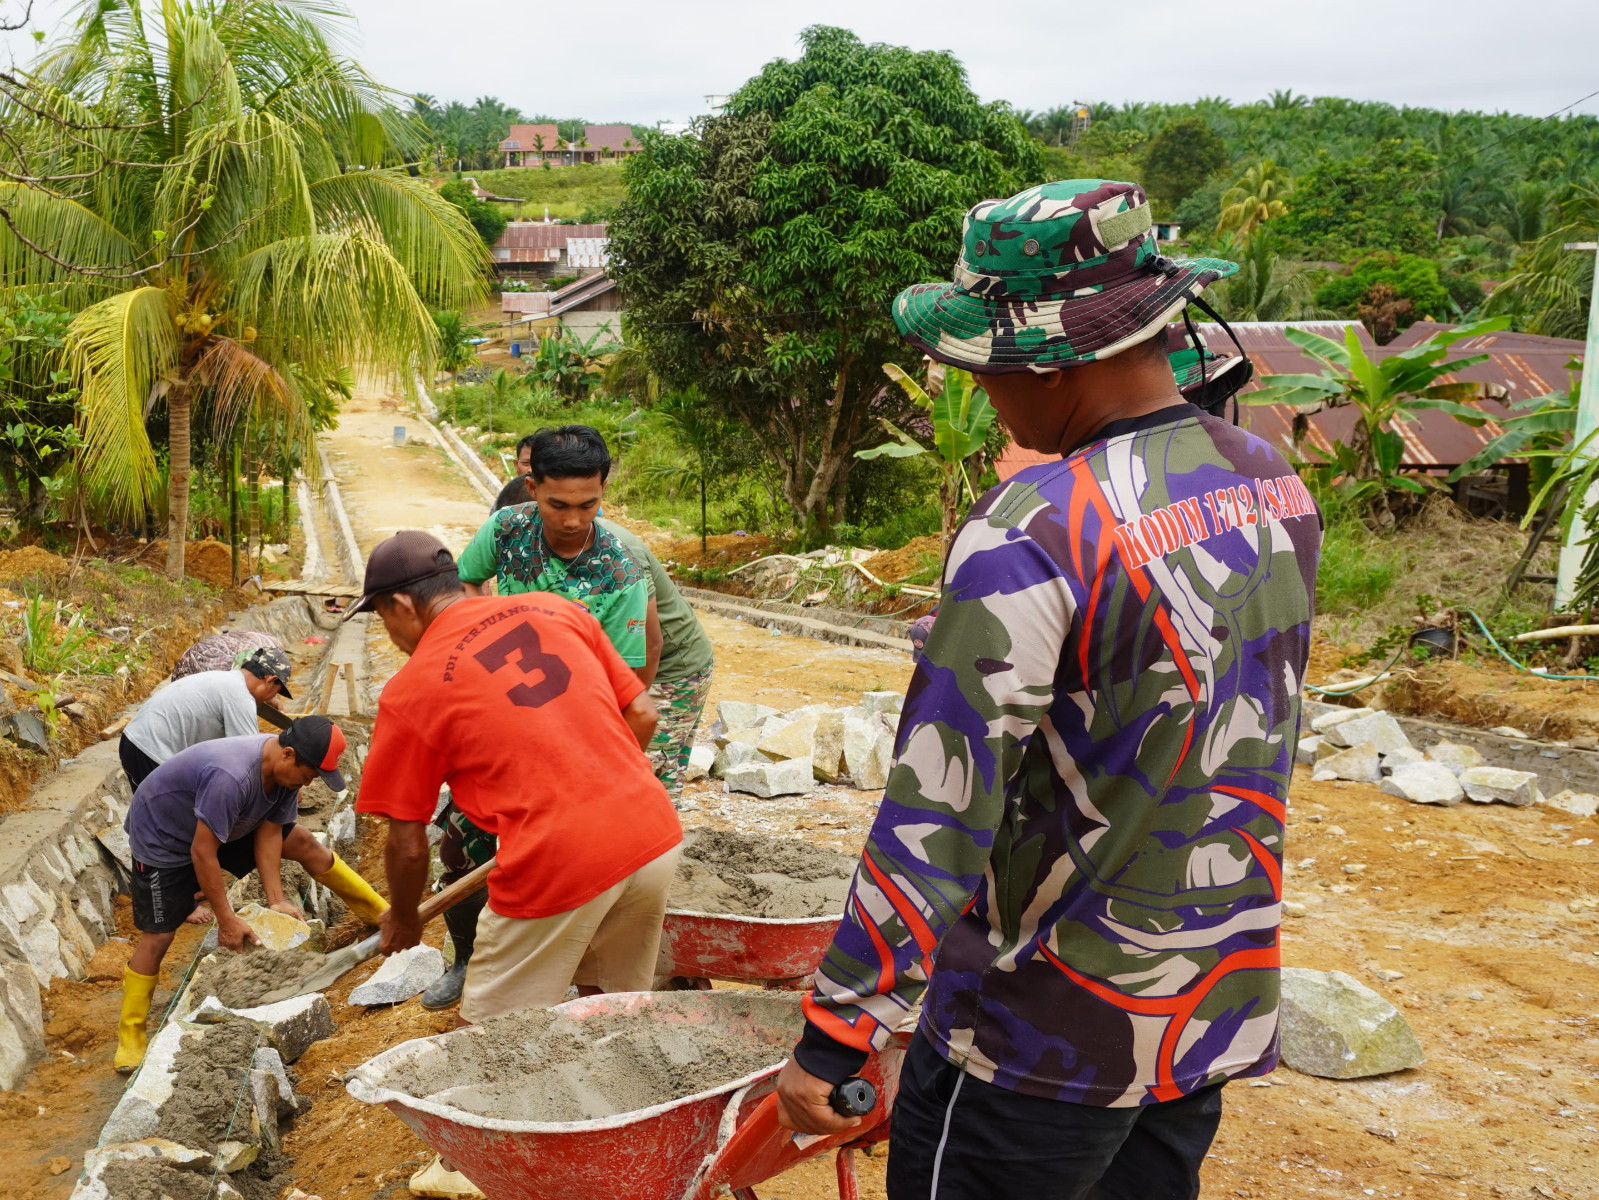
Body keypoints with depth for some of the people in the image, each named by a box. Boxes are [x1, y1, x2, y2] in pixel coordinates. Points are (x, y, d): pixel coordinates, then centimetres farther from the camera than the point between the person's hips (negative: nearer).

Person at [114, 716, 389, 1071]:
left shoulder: (286, 767, -17)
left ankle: (382, 914, 13)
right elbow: (202, 852, -36)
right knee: (157, 935, -9)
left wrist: (277, 900, -16)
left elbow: (268, 834, -11)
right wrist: (227, 920, -28)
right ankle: (129, 1037, 7)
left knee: (304, 844, 2)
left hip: (228, 823, 7)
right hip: (162, 836, -7)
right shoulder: (230, 776, -43)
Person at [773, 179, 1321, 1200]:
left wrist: (833, 1038, -15)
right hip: (1222, 1008, 7)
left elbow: (935, 817, -24)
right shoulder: (1278, 486, 1)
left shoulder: (1032, 534, -24)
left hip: (1046, 1039, -7)